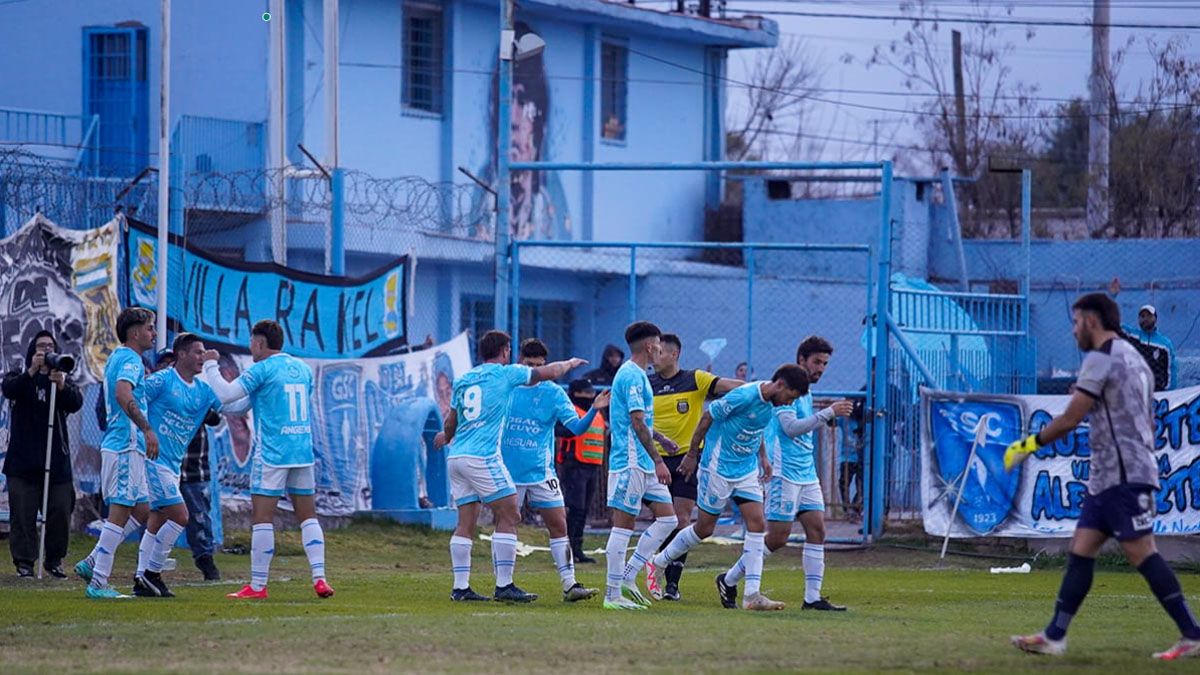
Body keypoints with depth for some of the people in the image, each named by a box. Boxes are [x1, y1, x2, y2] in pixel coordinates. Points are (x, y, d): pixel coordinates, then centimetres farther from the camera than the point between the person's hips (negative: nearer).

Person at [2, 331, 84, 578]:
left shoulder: (64, 380, 11)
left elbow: (76, 404, -7)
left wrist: (61, 385, -27)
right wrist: (31, 371, -29)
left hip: (56, 460, 1)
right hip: (23, 461, -1)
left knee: (60, 511, 0)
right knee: (23, 513, -4)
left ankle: (54, 560, 14)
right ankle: (24, 561, 3)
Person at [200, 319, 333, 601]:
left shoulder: (262, 370, -8)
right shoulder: (302, 368, 14)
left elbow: (226, 394, -14)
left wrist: (211, 366, 2)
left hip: (271, 455, -6)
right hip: (303, 452, 6)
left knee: (262, 518, -2)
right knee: (308, 516, 9)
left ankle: (258, 586, -3)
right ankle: (319, 578, 0)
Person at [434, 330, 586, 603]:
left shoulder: (462, 380, 16)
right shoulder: (505, 373, 1)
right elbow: (550, 372, 8)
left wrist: (446, 437, 49)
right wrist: (570, 363, 29)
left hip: (456, 457, 7)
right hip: (483, 457, -7)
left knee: (466, 523, 8)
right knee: (509, 516, -3)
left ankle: (460, 587, 4)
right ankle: (504, 586, -9)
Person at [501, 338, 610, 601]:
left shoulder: (553, 393, -1)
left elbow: (576, 426, -9)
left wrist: (594, 410, -25)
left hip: (540, 472, 0)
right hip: (507, 471, 0)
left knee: (558, 525, -5)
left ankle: (569, 584, -4)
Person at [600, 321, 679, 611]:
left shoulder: (636, 374, 18)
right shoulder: (632, 376, -14)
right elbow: (637, 423, -19)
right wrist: (658, 461, -20)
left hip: (643, 465, 10)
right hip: (630, 461, -10)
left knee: (667, 519, 7)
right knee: (624, 523, -6)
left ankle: (627, 578, 9)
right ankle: (613, 594, -3)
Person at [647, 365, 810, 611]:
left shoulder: (772, 404, 1)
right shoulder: (744, 396, -24)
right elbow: (708, 417, -15)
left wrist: (762, 457, 13)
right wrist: (692, 454, -8)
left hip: (747, 470, 7)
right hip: (719, 468, -7)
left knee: (757, 524, -6)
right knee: (704, 528, 3)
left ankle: (752, 595, -8)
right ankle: (658, 565, 26)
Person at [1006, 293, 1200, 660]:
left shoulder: (1101, 358, -11)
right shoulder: (1133, 357, 20)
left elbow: (1070, 419, -14)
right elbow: (1149, 423, 24)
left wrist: (1029, 445, -3)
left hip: (1124, 477, -10)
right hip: (1107, 478, 10)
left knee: (1141, 553, -11)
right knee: (1080, 551, 7)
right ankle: (1054, 637, 6)